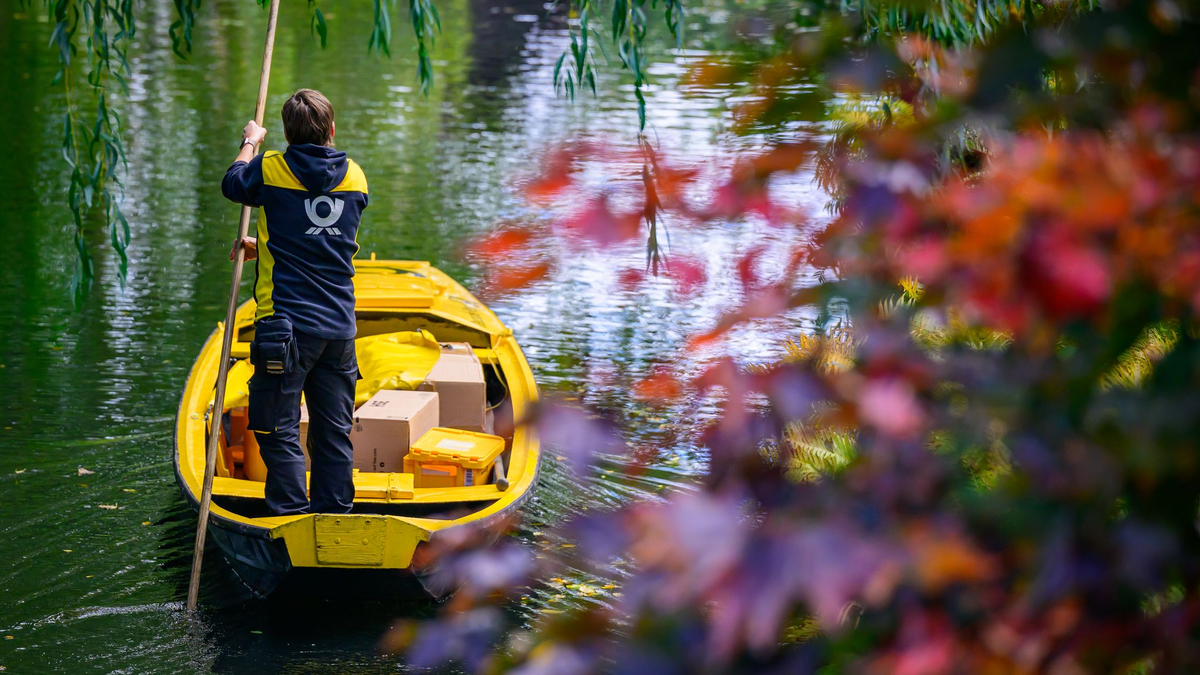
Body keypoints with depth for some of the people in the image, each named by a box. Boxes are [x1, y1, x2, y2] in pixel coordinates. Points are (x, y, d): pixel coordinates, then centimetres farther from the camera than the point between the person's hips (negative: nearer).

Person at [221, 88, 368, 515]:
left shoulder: (271, 170, -7)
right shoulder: (355, 177, 6)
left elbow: (233, 184, 15)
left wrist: (250, 143, 32)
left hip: (287, 325, -4)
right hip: (340, 325, 4)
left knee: (280, 431, 1)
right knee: (335, 432, 11)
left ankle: (291, 516, -3)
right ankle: (335, 517, 15)